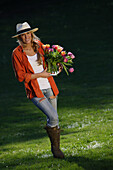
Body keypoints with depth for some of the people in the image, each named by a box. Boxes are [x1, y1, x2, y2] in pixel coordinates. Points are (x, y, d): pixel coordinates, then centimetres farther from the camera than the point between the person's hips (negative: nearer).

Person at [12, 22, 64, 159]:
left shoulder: (39, 45, 4)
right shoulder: (17, 53, -9)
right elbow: (20, 76, -10)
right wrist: (40, 75, -14)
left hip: (49, 87, 5)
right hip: (35, 91, -5)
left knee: (53, 120, 8)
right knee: (53, 118, -17)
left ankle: (56, 148, 25)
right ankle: (55, 146, 5)